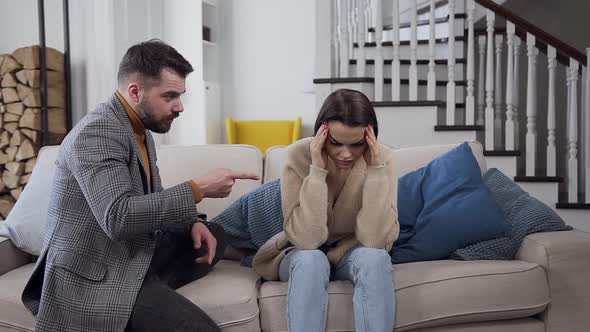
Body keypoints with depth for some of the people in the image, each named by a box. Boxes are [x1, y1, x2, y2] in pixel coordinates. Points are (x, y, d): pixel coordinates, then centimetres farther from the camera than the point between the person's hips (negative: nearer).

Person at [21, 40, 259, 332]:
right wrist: (197, 189, -25)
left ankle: (148, 289, -4)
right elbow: (119, 217, -29)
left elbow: (150, 200, 15)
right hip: (94, 276, -10)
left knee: (212, 235, 11)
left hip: (131, 254, 10)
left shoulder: (140, 131, 11)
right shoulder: (97, 132, -19)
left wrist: (192, 222, -4)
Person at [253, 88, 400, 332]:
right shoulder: (299, 155, -21)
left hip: (353, 253, 1)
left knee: (374, 258, -31)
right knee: (311, 260, -33)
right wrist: (317, 171, -35)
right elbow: (306, 239, -28)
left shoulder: (382, 158, -18)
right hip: (304, 255, -1)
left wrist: (376, 170, -32)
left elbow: (376, 240, -26)